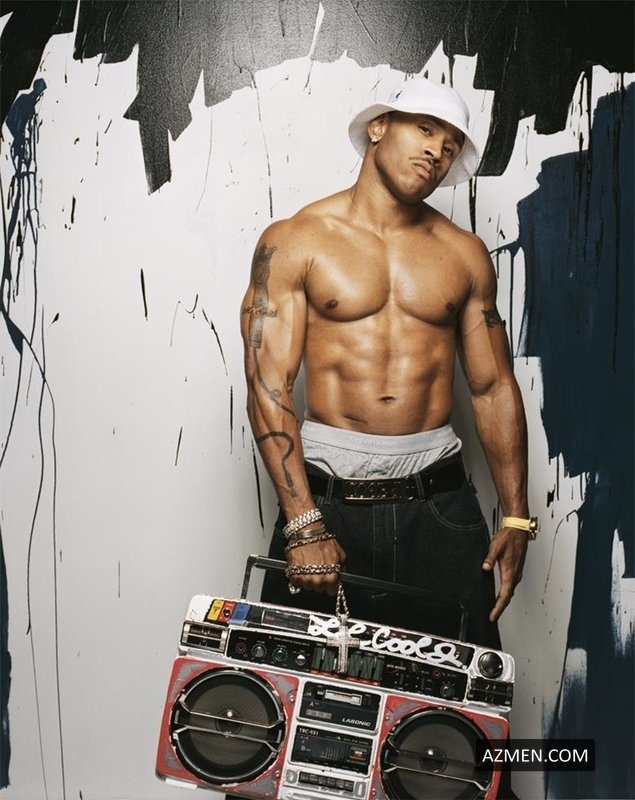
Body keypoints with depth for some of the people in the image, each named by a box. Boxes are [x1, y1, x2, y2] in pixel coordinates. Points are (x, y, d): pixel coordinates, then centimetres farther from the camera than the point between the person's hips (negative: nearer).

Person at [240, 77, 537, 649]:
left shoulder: (465, 255, 9)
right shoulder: (294, 242, -1)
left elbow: (494, 387, 11)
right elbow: (268, 386, -8)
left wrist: (516, 516, 4)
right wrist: (303, 525, -16)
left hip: (441, 503, 3)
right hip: (325, 496, -2)